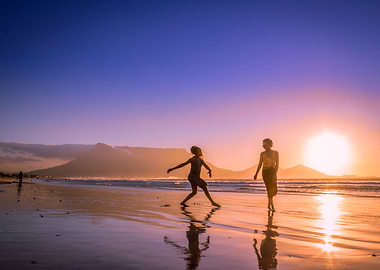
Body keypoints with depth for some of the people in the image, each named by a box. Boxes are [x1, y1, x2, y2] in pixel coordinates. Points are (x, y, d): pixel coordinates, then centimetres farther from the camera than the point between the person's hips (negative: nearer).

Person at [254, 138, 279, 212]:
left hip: (272, 171, 0)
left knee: (273, 190, -2)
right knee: (269, 189, -6)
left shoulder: (275, 153, 4)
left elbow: (277, 164, -4)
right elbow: (260, 164, 10)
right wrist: (256, 174, 5)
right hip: (265, 172, 0)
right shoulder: (262, 154, 6)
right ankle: (272, 206, -4)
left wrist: (275, 173, -16)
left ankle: (269, 205, 20)